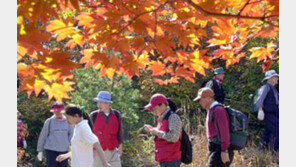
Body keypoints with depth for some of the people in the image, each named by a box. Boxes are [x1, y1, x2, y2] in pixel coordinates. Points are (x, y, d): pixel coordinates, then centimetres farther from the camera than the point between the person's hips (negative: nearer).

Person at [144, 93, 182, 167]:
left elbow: (174, 137, -22)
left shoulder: (173, 117, -12)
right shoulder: (162, 118, 16)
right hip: (163, 160, 9)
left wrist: (157, 132, -14)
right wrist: (152, 129, 8)